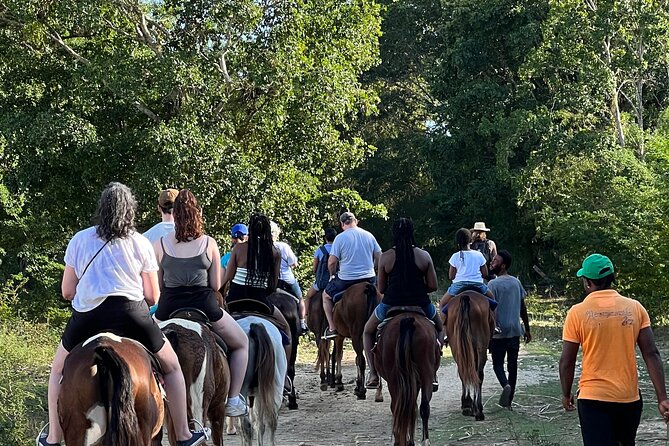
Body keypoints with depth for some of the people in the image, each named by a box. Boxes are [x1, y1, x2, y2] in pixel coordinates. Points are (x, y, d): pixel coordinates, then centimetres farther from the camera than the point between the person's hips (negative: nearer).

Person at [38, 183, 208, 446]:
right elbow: (152, 296, 7)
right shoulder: (141, 244, 6)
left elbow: (67, 292, 11)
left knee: (58, 370, 27)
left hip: (87, 316, 1)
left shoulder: (79, 240, 9)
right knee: (172, 367, 20)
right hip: (131, 315, -1)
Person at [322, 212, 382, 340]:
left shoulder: (340, 238, -8)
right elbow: (378, 258, 7)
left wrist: (332, 275, 8)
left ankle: (332, 328, 12)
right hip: (369, 278, 3)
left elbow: (332, 262, -11)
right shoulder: (369, 235, 4)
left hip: (346, 279, -3)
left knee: (326, 295, 21)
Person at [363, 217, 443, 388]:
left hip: (391, 305, -1)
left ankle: (373, 374, 13)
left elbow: (381, 289, 1)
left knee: (368, 331, 28)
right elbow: (433, 286, -1)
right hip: (421, 306, 1)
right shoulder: (424, 256, -2)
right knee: (439, 328, 33)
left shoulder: (385, 257, -4)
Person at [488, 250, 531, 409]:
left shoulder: (493, 284, -12)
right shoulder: (516, 282, 7)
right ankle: (508, 400, 12)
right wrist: (527, 330, 19)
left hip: (498, 332, -5)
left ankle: (506, 385, -22)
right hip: (515, 331, 5)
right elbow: (523, 309, 12)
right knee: (512, 365, 9)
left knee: (498, 364, 6)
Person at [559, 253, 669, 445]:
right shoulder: (635, 308, -1)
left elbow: (566, 362, -4)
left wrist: (566, 394, 11)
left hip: (593, 399, -3)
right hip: (630, 399, 3)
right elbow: (651, 354, -5)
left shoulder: (577, 312, -7)